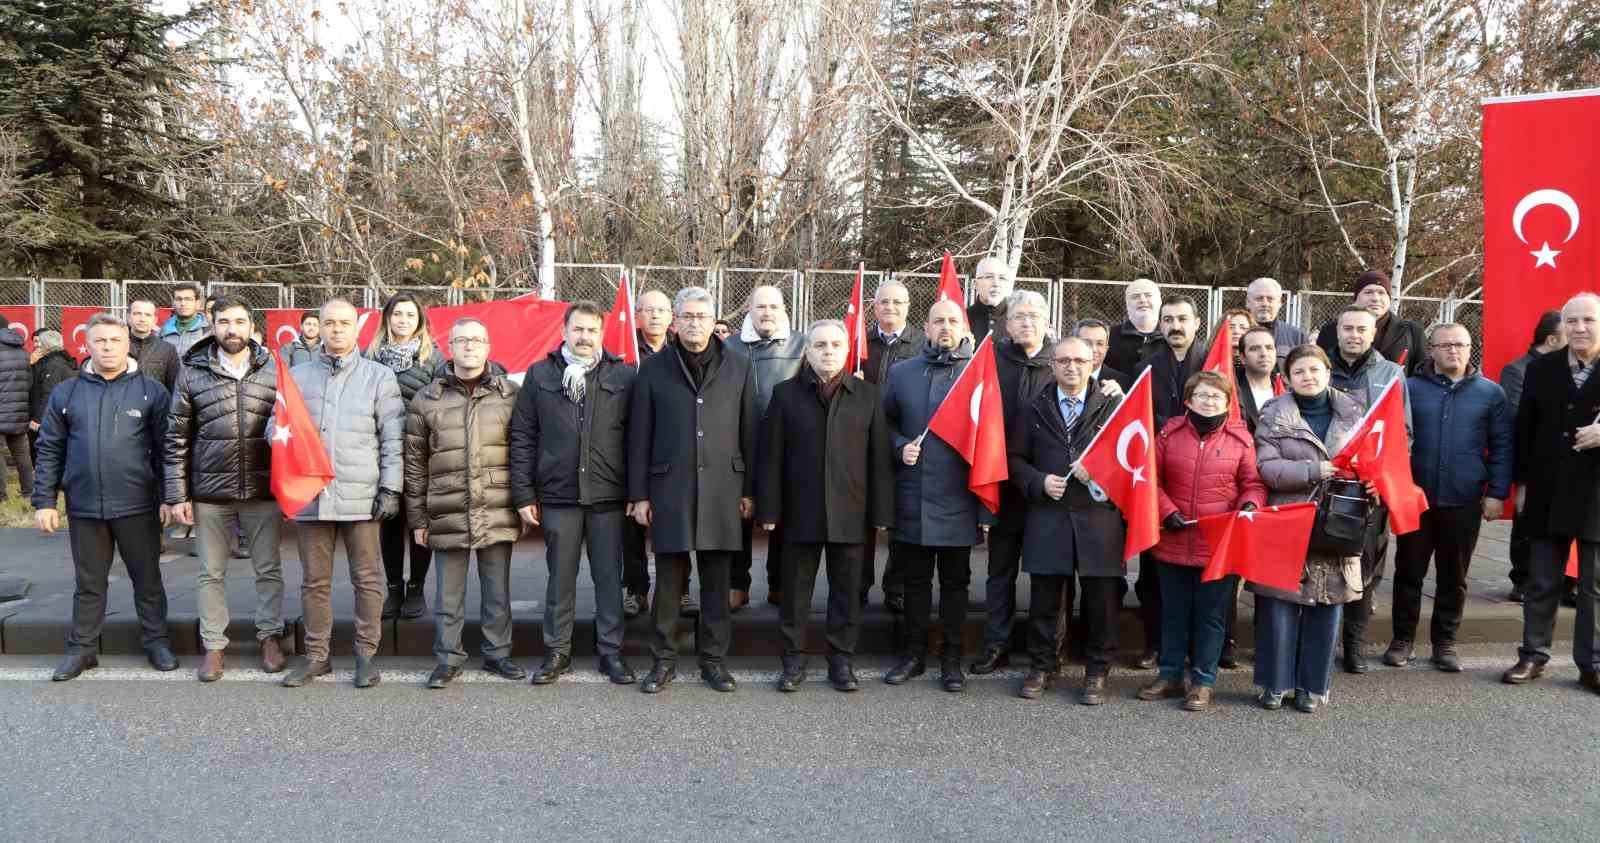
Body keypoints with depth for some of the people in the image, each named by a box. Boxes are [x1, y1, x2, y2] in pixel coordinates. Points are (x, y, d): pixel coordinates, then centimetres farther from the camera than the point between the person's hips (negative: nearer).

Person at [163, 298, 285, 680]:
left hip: (263, 491, 0)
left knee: (268, 569, 9)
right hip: (209, 492, 1)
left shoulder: (274, 370, 0)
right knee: (211, 573, 10)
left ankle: (270, 636, 25)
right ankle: (213, 645, 22)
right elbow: (177, 438, 2)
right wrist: (177, 494, -2)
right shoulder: (193, 373, 1)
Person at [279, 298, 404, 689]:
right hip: (309, 493, 3)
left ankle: (366, 653, 14)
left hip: (361, 494, -3)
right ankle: (316, 655, 21)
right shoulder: (297, 375, 13)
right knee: (314, 580, 10)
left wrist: (391, 488, -6)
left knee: (367, 578, 3)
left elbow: (393, 438, 1)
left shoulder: (379, 376, 5)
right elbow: (277, 427, 16)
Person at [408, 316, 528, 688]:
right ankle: (448, 658, 22)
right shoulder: (426, 399, 4)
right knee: (449, 593, 8)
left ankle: (497, 653, 24)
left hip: (498, 514, 0)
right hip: (447, 515, 0)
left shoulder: (511, 394, 4)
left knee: (498, 591, 10)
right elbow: (415, 463, 6)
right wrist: (417, 518, 4)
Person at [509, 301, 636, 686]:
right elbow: (522, 437, 4)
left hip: (608, 496, 0)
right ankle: (557, 652, 22)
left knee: (609, 577, 7)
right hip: (558, 495, 1)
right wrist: (523, 494, -1)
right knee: (560, 578, 10)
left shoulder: (623, 376, 3)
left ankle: (611, 652, 18)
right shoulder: (540, 375, 5)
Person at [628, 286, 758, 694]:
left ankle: (713, 659, 18)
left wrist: (749, 490, 4)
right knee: (668, 580, 6)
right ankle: (664, 660, 17)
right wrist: (638, 494, 0)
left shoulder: (738, 366, 6)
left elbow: (748, 431, 7)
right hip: (669, 488, 0)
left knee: (716, 581, 7)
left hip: (721, 488, 1)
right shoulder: (653, 369, 4)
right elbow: (639, 436, 4)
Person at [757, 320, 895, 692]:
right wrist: (769, 509, -4)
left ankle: (842, 659, 21)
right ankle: (794, 659, 19)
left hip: (850, 513, 0)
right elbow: (772, 456, 1)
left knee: (846, 592, 8)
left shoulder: (867, 395, 5)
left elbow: (879, 458, 3)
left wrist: (881, 512, -2)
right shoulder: (785, 393, 4)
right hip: (800, 512, 0)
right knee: (796, 591, 8)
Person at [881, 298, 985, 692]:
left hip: (957, 499, -2)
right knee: (915, 579, 12)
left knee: (955, 581, 9)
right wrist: (900, 447, -5)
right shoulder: (901, 373, 7)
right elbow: (887, 422, 16)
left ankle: (952, 657, 21)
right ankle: (913, 653, 25)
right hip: (913, 497, 2)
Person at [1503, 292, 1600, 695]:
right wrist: (1522, 483, 4)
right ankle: (1533, 656, 19)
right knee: (1541, 583, 10)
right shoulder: (1541, 368, 5)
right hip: (1548, 494, 2)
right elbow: (1524, 428, 7)